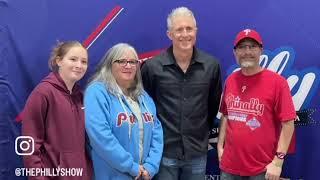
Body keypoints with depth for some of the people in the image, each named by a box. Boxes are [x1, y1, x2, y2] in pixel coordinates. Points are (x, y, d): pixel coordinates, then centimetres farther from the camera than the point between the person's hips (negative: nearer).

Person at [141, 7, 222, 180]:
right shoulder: (151, 66, -8)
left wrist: (204, 131, 12)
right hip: (164, 151, -2)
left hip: (197, 152, 2)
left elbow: (214, 104, 10)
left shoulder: (211, 65, -1)